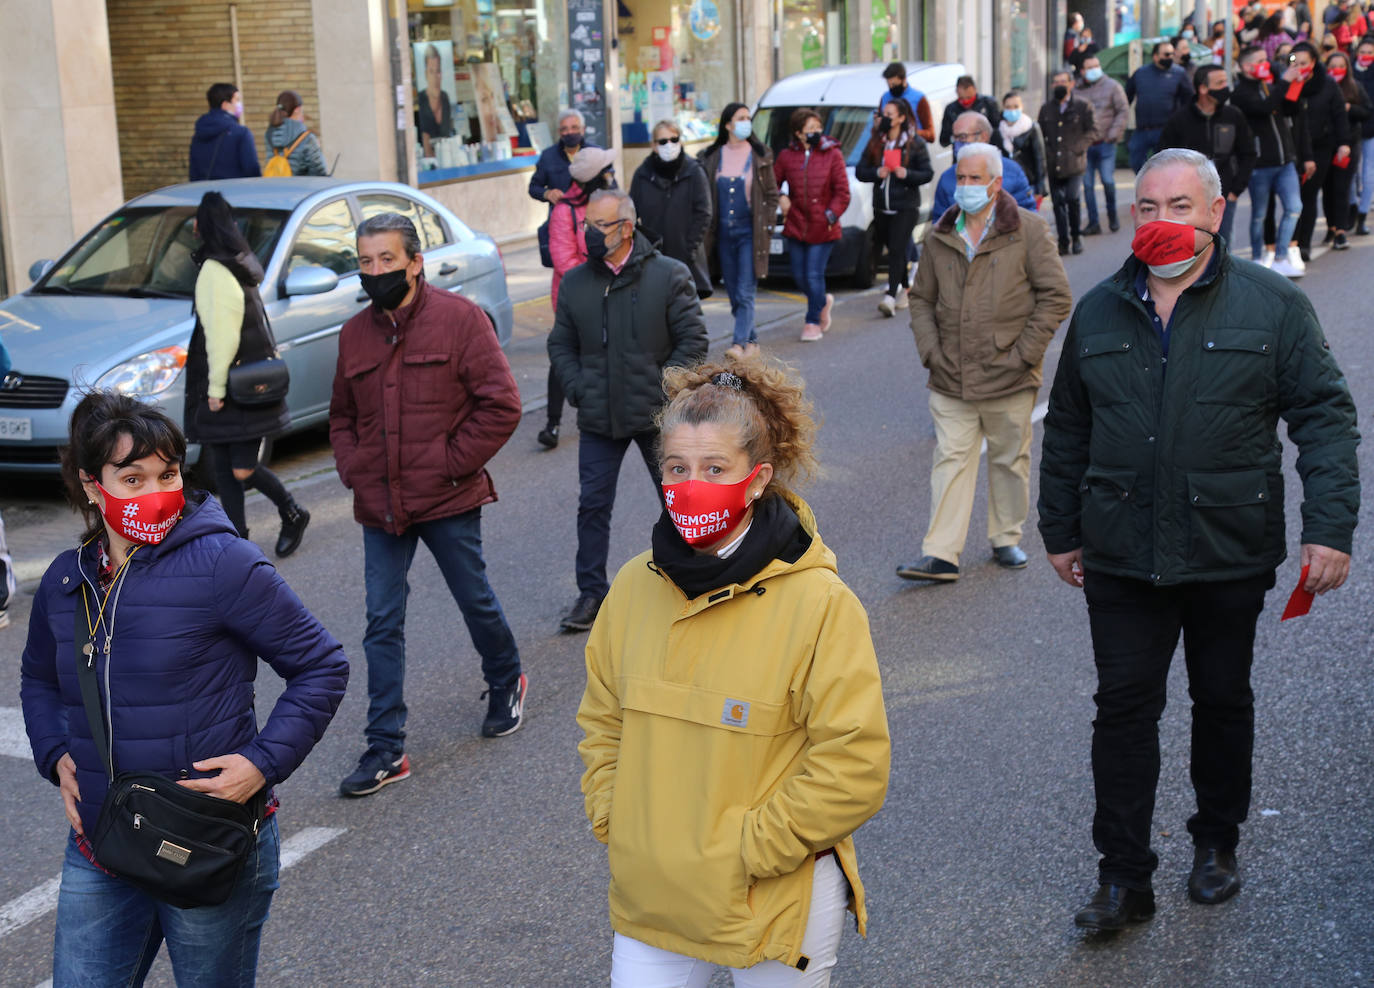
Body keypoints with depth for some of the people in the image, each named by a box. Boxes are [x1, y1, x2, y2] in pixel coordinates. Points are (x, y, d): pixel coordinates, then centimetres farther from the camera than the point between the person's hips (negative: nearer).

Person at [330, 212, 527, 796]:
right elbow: (342, 416, 21)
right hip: (380, 507, 4)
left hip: (448, 501, -4)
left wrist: (452, 462, -13)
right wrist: (353, 471, 4)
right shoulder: (355, 335, 8)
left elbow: (501, 404, -10)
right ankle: (386, 749, 8)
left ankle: (507, 683, 42)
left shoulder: (459, 318, -8)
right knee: (382, 625, 3)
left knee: (476, 603, 13)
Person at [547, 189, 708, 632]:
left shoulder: (669, 275, -6)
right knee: (593, 505, 4)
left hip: (657, 414, -2)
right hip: (598, 419, 3)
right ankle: (591, 594, 15)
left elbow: (693, 339, -6)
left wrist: (663, 390, -13)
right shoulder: (575, 282, 4)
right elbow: (561, 345, 11)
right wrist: (578, 391, -3)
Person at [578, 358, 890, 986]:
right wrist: (615, 828, 3)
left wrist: (745, 850, -15)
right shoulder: (635, 586, 0)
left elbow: (854, 767, -15)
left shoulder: (818, 604, -15)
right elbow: (602, 723, 13)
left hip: (777, 905, -4)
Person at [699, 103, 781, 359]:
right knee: (733, 293, 7)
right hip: (723, 232, 3)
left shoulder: (760, 156, 1)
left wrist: (767, 226, -3)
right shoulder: (712, 157, 6)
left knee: (745, 292, -11)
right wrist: (708, 229, 3)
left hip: (750, 232, -3)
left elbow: (772, 194, 5)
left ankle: (740, 342, -13)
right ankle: (752, 340, 18)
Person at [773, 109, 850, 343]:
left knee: (814, 275, -5)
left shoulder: (832, 155, -3)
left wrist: (831, 215, -11)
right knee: (799, 276, 9)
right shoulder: (786, 156, 3)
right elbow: (773, 182, 14)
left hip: (822, 228, -3)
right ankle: (823, 302, 37)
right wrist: (780, 198, -5)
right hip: (795, 226, 3)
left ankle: (813, 322, 9)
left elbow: (842, 191, -2)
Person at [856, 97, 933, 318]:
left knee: (896, 250, -14)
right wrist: (876, 173, -12)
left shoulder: (915, 144, -2)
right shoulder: (875, 143, 9)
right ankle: (904, 290, 29)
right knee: (894, 250, 13)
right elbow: (860, 171, 7)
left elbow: (928, 173, -3)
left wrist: (907, 174, -20)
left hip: (906, 206, -5)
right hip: (881, 206, 5)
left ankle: (890, 296, -21)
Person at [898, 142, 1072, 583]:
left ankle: (1006, 539, 27)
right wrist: (930, 350, 3)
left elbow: (1055, 296, -4)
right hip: (950, 378, 3)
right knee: (950, 460, 0)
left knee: (1009, 458, 10)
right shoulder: (939, 236, 9)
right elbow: (921, 298, 16)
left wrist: (1024, 352, -9)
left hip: (1008, 378, -2)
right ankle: (940, 555, -1)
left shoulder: (1028, 230, -3)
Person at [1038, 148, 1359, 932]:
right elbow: (1067, 430, 14)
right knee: (1124, 707, 1)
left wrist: (1330, 529, -12)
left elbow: (1325, 417, -4)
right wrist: (1060, 531, 15)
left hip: (1231, 552, -1)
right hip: (1121, 557, 2)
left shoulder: (1273, 305, -3)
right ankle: (1125, 879, 9)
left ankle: (1217, 844, 34)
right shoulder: (1099, 314, 7)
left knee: (1223, 701, 13)